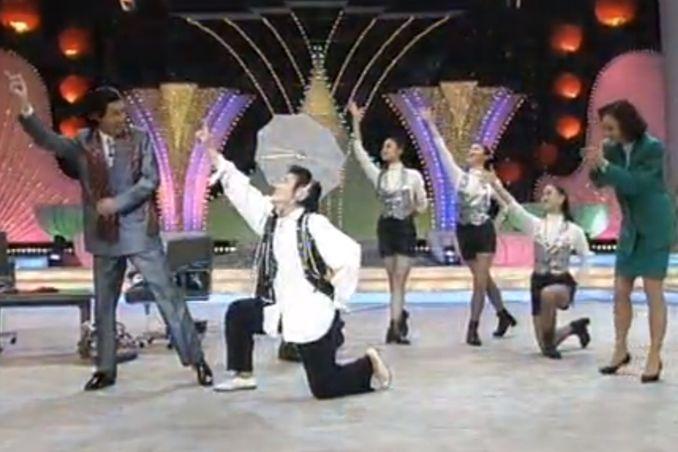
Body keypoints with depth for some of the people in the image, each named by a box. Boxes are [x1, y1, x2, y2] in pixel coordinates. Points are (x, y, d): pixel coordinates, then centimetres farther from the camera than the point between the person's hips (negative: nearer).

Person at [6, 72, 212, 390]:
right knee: (104, 305, 11)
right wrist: (24, 105, -22)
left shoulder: (140, 139, -1)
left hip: (140, 232, -2)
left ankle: (196, 359, 6)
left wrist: (118, 203, -17)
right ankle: (106, 369, 23)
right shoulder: (82, 144, 2)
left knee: (167, 295, -1)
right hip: (104, 237, 3)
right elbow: (46, 139, -9)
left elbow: (150, 180, -8)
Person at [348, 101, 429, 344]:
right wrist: (356, 122, -7)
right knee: (394, 281, 9)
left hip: (405, 228, -3)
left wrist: (409, 212, -2)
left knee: (398, 280, -7)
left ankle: (395, 327, -8)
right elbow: (359, 153, -3)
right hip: (386, 228, 3)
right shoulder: (378, 175, 5)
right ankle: (400, 318, 23)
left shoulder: (413, 175, -2)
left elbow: (422, 204, 9)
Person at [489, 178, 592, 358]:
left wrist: (576, 281, -6)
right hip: (538, 282, 3)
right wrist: (496, 184, -27)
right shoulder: (535, 224, 1)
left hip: (563, 282, -3)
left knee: (548, 293, -42)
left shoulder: (574, 230, -4)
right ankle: (575, 327, 36)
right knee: (545, 346, 4)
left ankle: (549, 342, -20)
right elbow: (513, 206, -14)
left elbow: (586, 259, 6)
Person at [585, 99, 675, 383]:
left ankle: (655, 357, 5)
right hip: (630, 228, 6)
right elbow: (600, 182, -1)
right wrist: (595, 166, -21)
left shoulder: (653, 148, -17)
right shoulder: (612, 147, -1)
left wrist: (604, 164, -29)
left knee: (653, 293, -3)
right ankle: (620, 350, 20)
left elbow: (634, 184, -23)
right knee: (621, 292, 7)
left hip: (654, 229, -6)